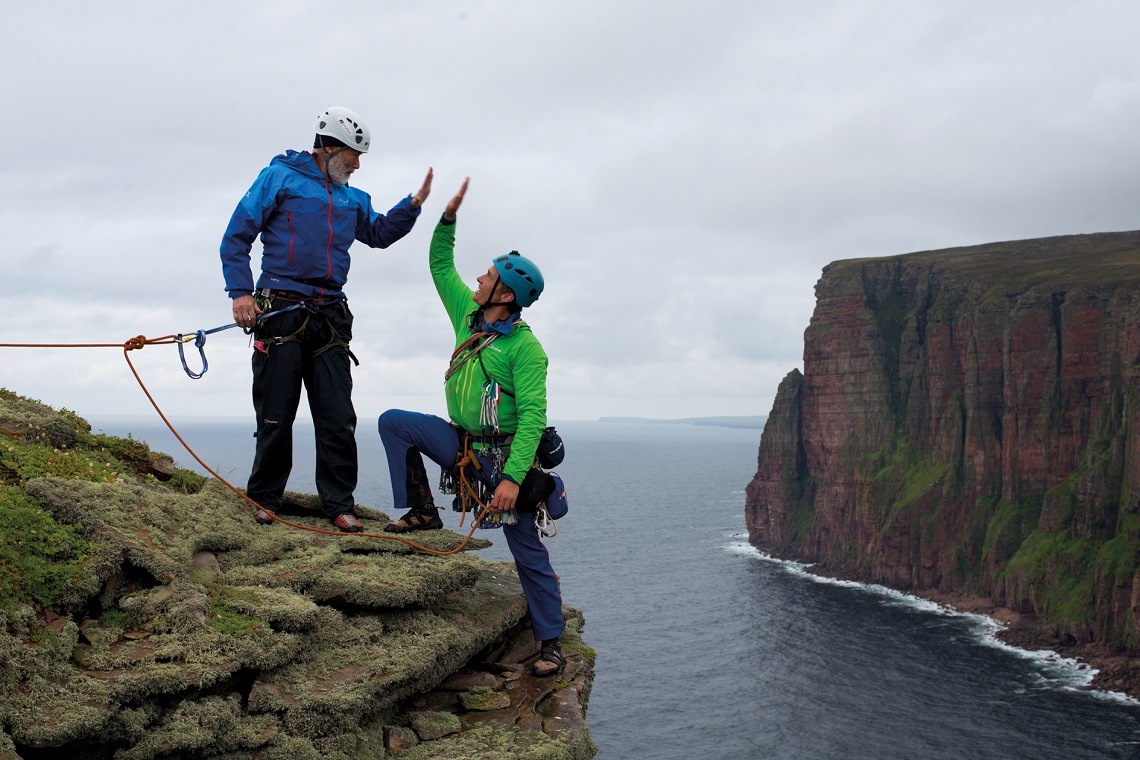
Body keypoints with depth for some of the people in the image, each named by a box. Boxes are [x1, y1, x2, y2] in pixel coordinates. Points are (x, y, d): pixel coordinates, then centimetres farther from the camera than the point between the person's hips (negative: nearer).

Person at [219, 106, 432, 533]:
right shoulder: (279, 177, 3)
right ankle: (264, 500, 14)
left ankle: (339, 505, 7)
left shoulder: (352, 199, 19)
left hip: (330, 317, 5)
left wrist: (414, 205, 15)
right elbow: (236, 237, 0)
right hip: (280, 313, -5)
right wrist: (240, 293, -10)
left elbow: (380, 234, 32)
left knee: (338, 418, 0)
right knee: (275, 415, 0)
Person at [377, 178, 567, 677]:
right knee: (394, 423, -4)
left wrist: (512, 478, -30)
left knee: (527, 551, -1)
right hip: (460, 442, 7)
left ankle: (551, 643, 10)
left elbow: (532, 417, -24)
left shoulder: (525, 348, -20)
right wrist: (447, 219, 2)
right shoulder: (469, 316, 3)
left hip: (502, 456, -7)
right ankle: (422, 512, 2)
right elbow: (441, 267, 15)